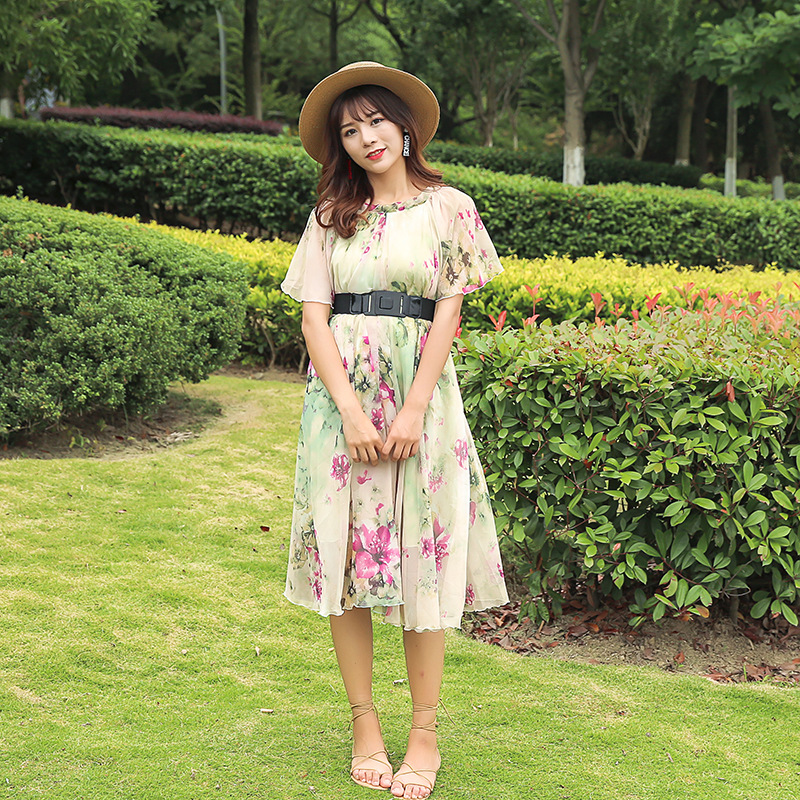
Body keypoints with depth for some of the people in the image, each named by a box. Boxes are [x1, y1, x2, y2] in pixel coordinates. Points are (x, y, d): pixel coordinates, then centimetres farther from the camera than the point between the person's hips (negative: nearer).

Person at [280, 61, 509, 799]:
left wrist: (413, 412, -11)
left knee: (422, 561, -1)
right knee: (344, 556, 2)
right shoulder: (331, 216, 10)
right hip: (342, 395, 2)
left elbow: (447, 315, -1)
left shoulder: (447, 208, 5)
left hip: (420, 392, -2)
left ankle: (425, 736, 7)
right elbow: (314, 316, 2)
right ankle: (364, 724, 12)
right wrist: (352, 411, -11)